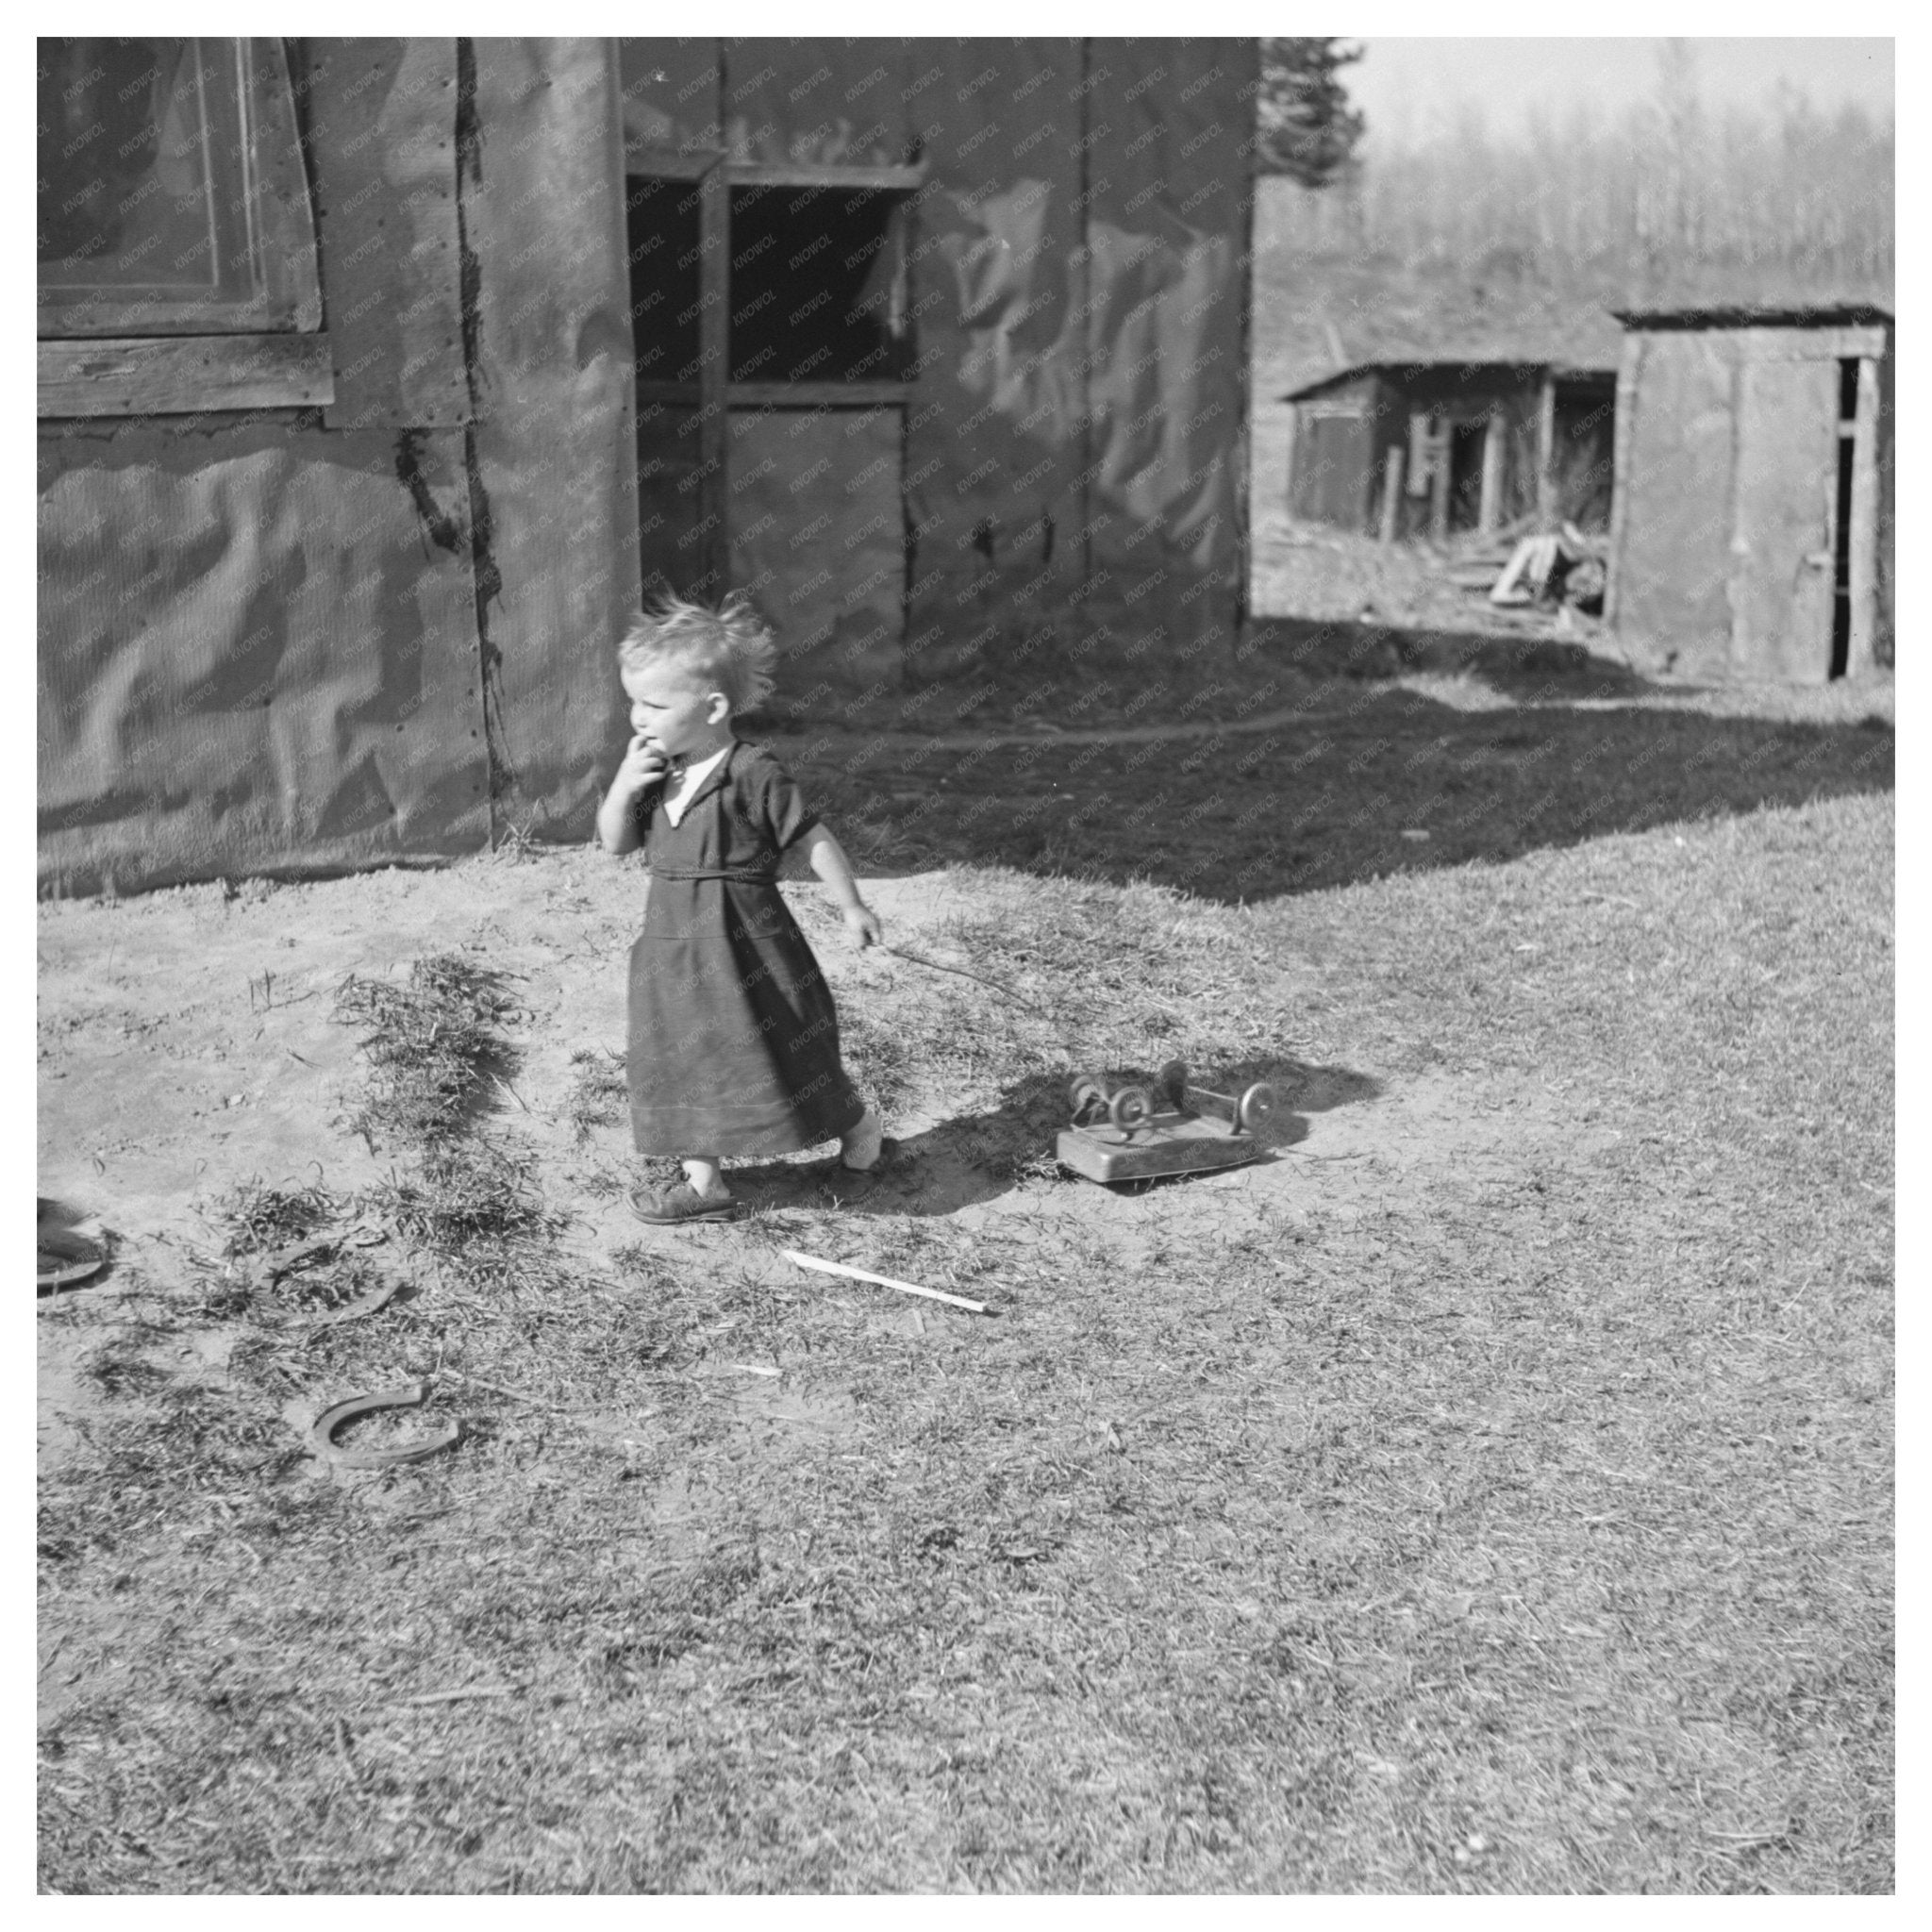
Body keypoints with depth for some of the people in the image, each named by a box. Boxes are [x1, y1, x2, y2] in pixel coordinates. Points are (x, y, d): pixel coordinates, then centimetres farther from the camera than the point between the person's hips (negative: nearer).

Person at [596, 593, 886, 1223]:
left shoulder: (751, 773, -17)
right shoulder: (653, 770, 2)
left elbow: (813, 838, -9)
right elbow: (615, 842, 5)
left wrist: (853, 906, -2)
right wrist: (623, 785, -14)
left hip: (743, 942, -6)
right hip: (675, 946, 6)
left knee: (789, 1051, 5)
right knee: (687, 1060, 9)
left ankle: (858, 1126, 31)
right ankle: (702, 1180, 20)